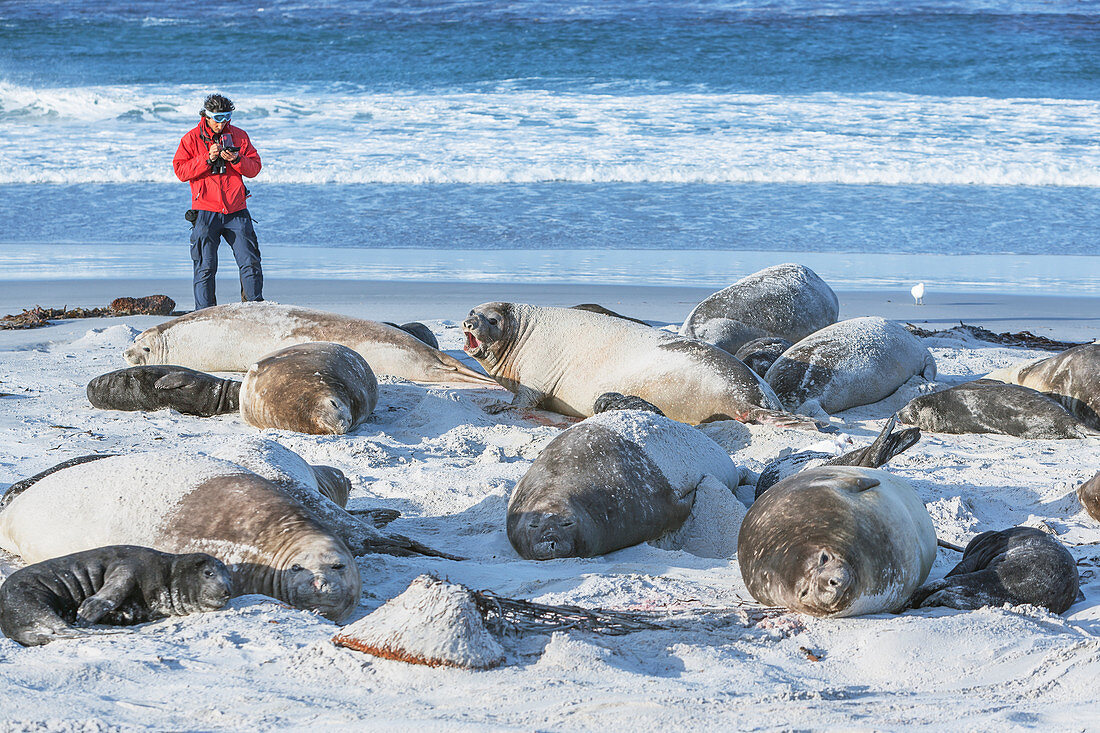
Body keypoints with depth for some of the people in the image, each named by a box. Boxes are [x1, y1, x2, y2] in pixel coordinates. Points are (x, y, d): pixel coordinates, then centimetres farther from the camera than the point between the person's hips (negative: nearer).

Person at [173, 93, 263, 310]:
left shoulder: (239, 136, 9)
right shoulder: (192, 138, 2)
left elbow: (254, 168, 7)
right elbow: (180, 171, -5)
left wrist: (237, 160, -12)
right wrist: (207, 159, -15)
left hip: (236, 211, 2)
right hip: (206, 212, -2)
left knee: (250, 262, 0)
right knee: (205, 266, -2)